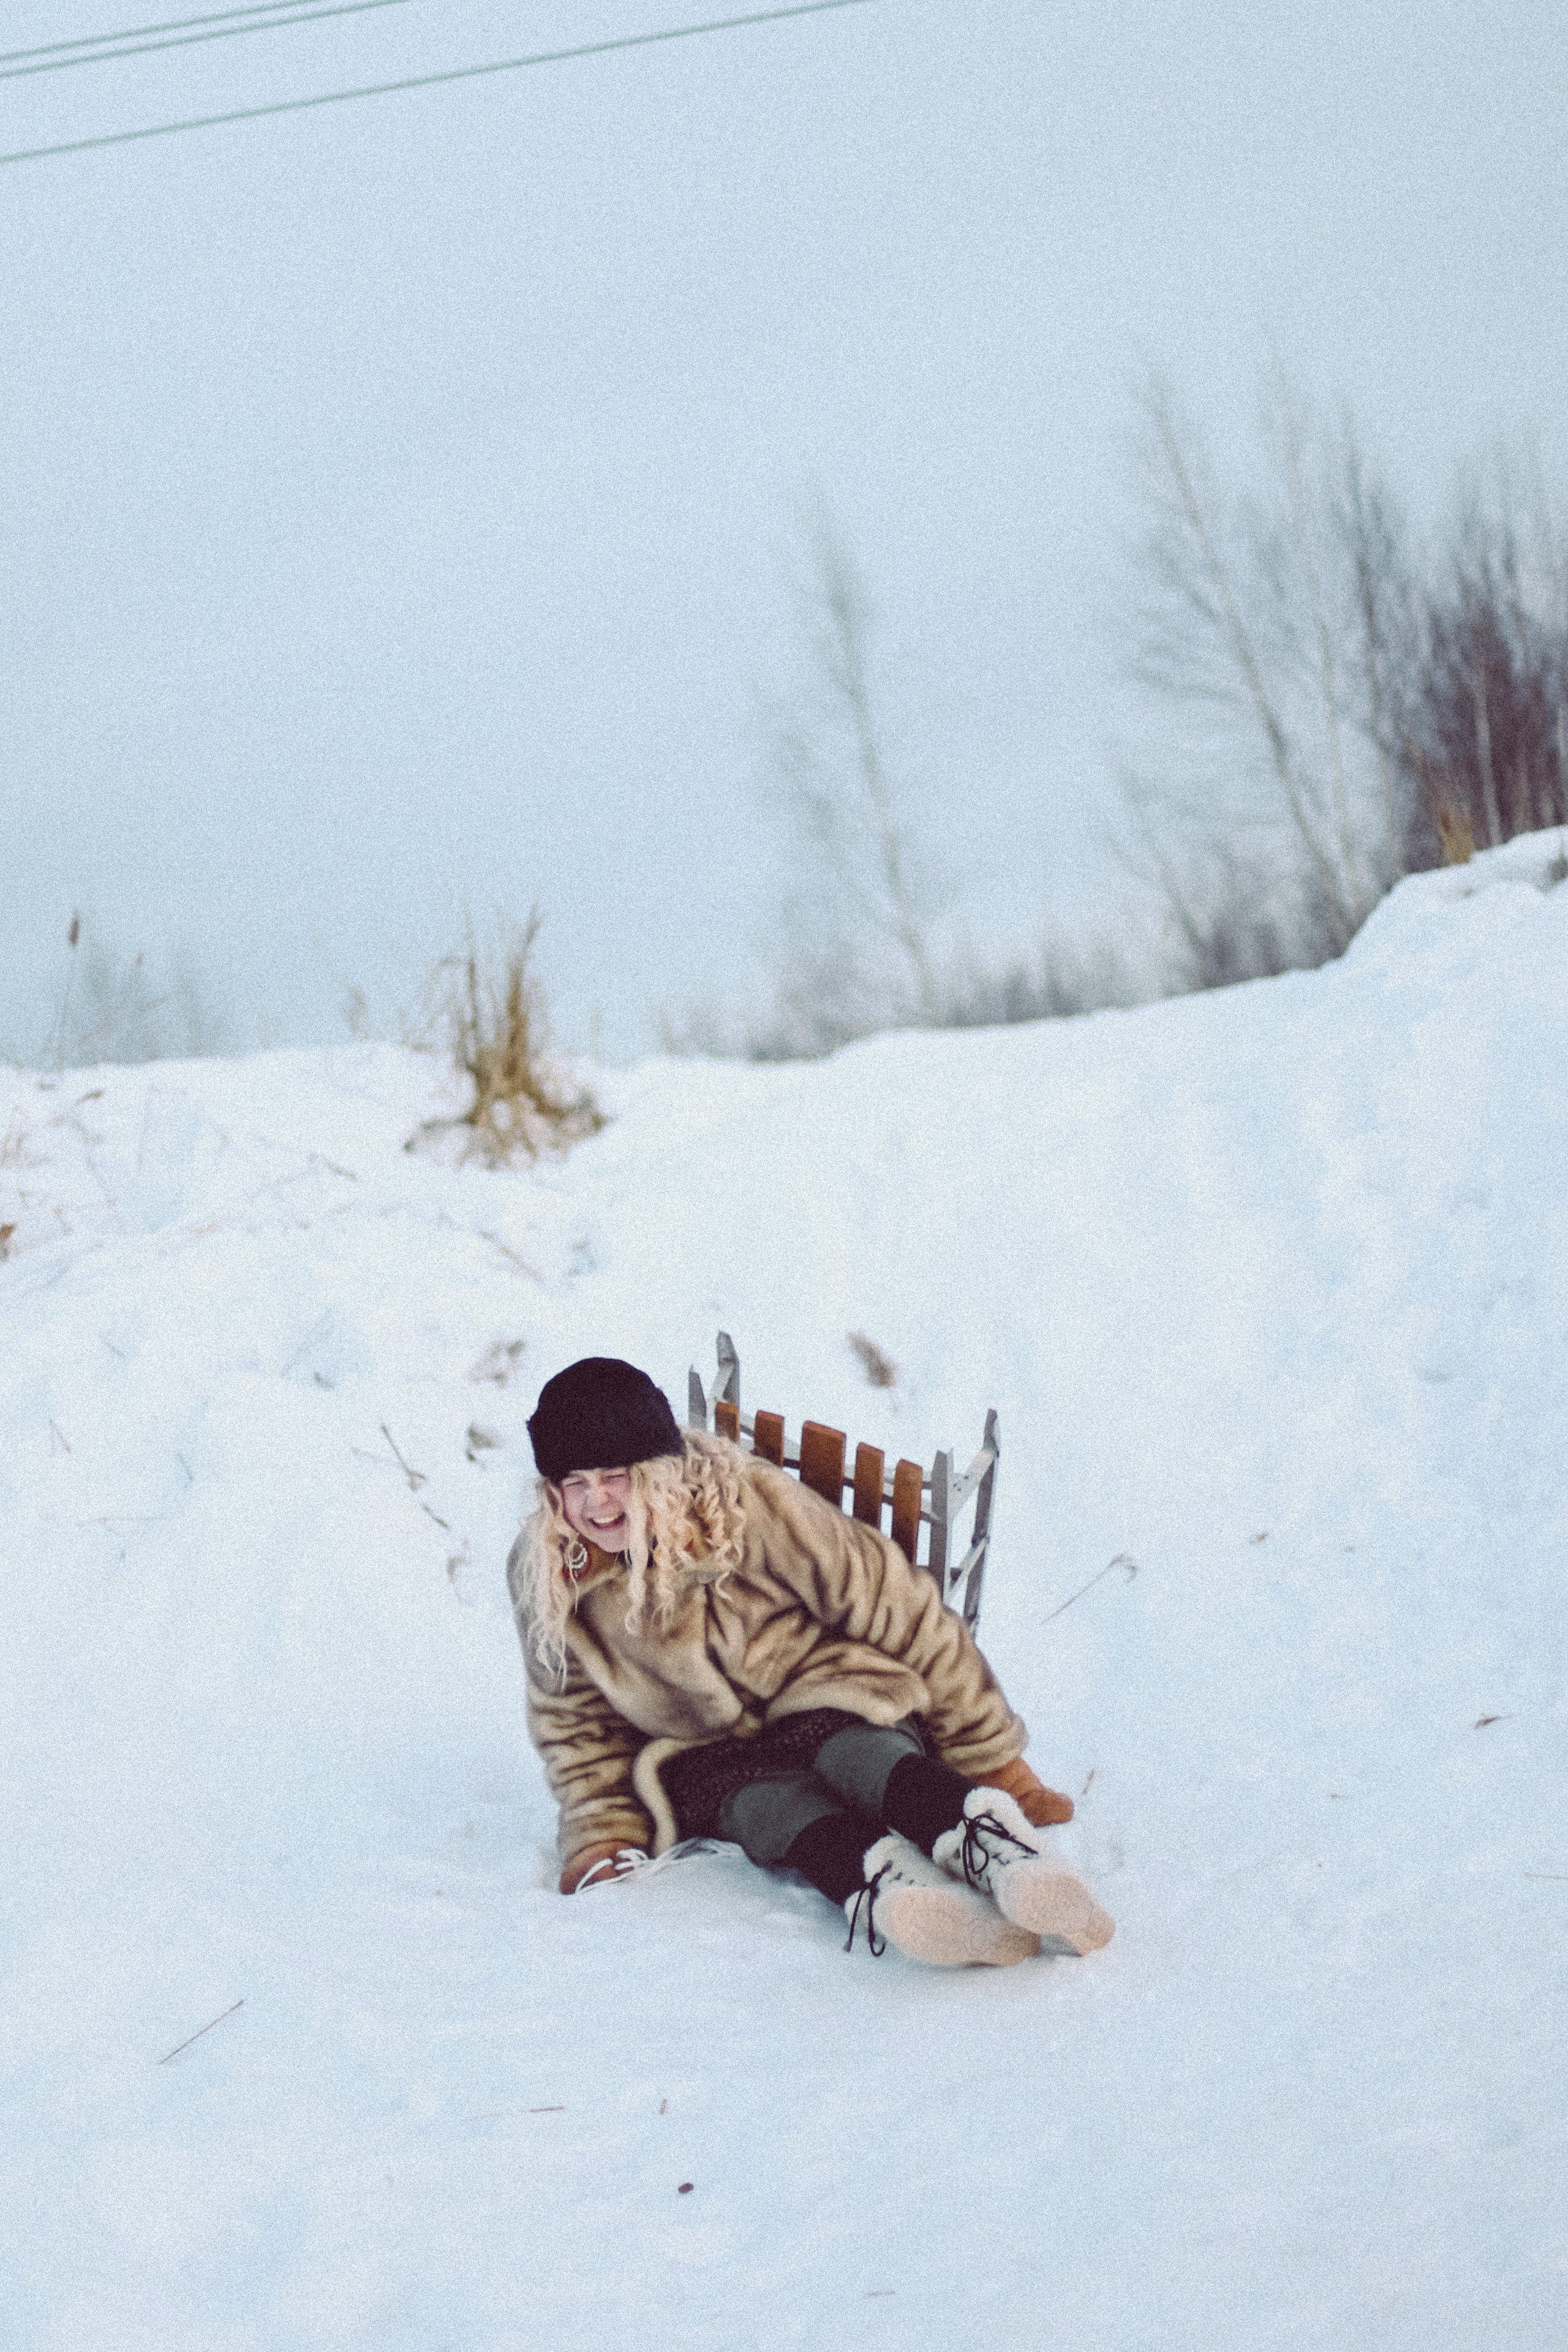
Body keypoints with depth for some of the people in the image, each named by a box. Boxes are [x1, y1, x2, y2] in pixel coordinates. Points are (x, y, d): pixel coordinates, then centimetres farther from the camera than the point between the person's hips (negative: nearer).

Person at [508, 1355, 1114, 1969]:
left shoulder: (753, 1505, -15)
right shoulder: (544, 1575, -6)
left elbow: (898, 1613, -10)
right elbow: (577, 1727, 10)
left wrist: (994, 1759, -7)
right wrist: (602, 1841, -4)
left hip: (827, 1702, -1)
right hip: (702, 1755, 1)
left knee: (860, 1757, -37)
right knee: (771, 1804, -35)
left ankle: (990, 1844, -69)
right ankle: (877, 1883, -69)